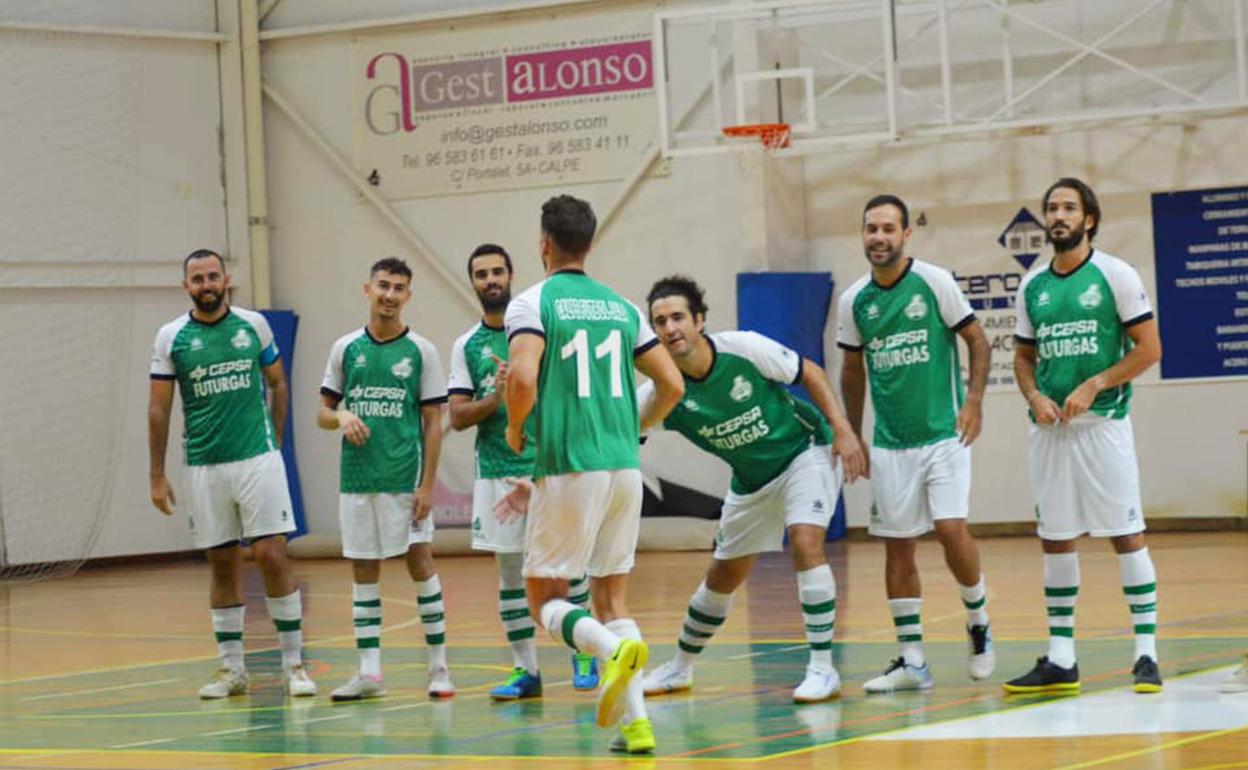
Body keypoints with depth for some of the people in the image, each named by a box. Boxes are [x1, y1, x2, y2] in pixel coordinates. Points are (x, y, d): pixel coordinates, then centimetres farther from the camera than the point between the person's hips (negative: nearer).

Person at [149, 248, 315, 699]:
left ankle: (293, 664, 0)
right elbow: (159, 409, 3)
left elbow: (277, 384, 14)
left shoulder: (253, 325, 3)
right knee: (222, 564, 6)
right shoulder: (171, 337, 1)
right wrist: (157, 476, 1)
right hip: (204, 467, 1)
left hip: (258, 459, -1)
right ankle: (231, 669, 14)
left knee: (272, 556, -6)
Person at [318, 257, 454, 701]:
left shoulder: (420, 351, 0)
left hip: (404, 477, -3)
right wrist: (341, 418, -12)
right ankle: (369, 673, 8)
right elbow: (323, 414, 12)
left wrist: (427, 485, -8)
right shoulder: (346, 348, 7)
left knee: (420, 562, -6)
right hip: (356, 477, 3)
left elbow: (433, 423, -1)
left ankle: (438, 666, 2)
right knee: (363, 571, 5)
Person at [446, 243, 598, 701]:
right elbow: (458, 417, 2)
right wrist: (495, 398, -15)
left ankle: (584, 654, 16)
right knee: (509, 568, 3)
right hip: (496, 470, 2)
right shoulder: (467, 346, 7)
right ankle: (525, 670, 9)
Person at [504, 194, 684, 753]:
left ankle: (614, 650, -25)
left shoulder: (533, 302, -4)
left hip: (567, 467, -5)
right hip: (625, 465, 5)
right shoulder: (622, 306, 12)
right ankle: (635, 721, 2)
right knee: (610, 594, 14)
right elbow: (672, 384, 10)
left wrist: (516, 429, 0)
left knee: (546, 597, 5)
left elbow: (523, 377, -19)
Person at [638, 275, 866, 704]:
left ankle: (823, 669, -22)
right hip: (751, 480, 4)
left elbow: (810, 373, -10)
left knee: (805, 542, -26)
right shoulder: (662, 391, -17)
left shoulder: (744, 348, -24)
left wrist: (842, 429, -17)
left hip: (805, 453, -4)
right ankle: (680, 669, 34)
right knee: (722, 577, 12)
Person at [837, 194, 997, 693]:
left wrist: (974, 401, -12)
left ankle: (978, 623, 11)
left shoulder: (934, 283, -6)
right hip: (890, 443, 4)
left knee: (951, 529, -15)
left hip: (944, 432, -4)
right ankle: (911, 661, 8)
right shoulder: (853, 300, 4)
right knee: (897, 546, 3)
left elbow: (977, 340, 0)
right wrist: (852, 436, 17)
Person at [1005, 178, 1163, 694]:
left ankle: (1146, 654, 0)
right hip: (1050, 429, 5)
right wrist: (1034, 396, -2)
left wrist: (1093, 386, -14)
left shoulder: (1115, 275, -3)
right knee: (1056, 540, 6)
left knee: (1126, 535, -4)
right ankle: (1060, 660, 11)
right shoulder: (1032, 285, 11)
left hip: (1103, 422, -5)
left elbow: (1149, 349, -6)